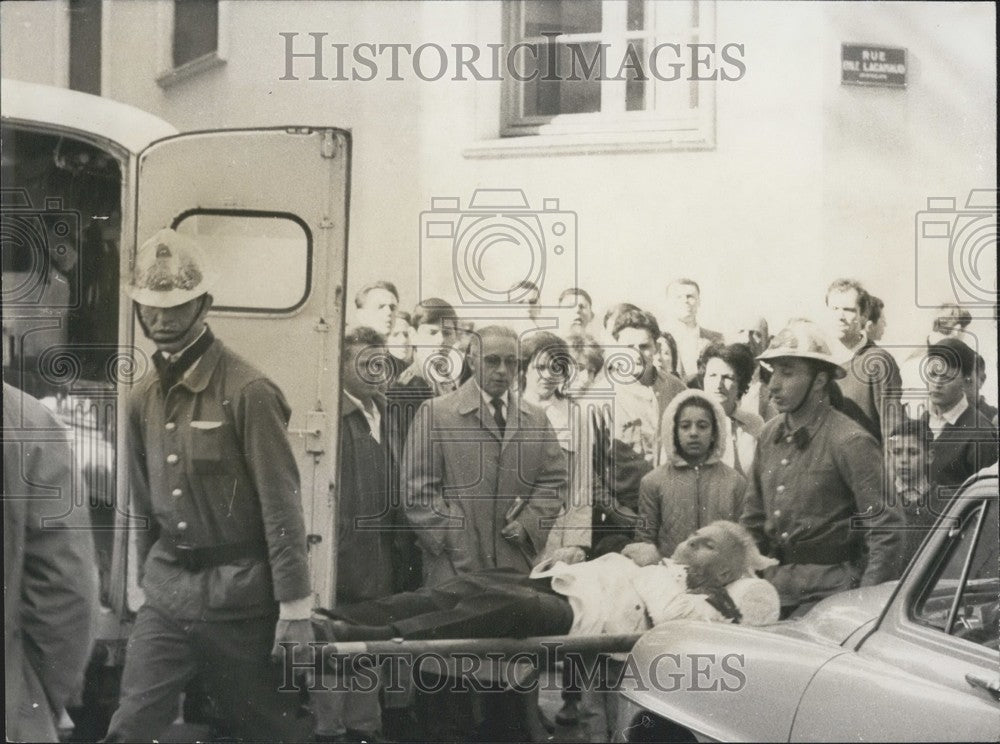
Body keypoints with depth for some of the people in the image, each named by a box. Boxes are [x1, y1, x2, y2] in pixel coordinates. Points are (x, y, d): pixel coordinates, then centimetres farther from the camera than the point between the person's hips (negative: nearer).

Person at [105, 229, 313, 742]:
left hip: (237, 595, -5)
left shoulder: (247, 392, -11)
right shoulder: (143, 401, 8)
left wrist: (294, 608, -14)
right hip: (167, 594, 5)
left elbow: (280, 505, -13)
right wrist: (147, 581, 17)